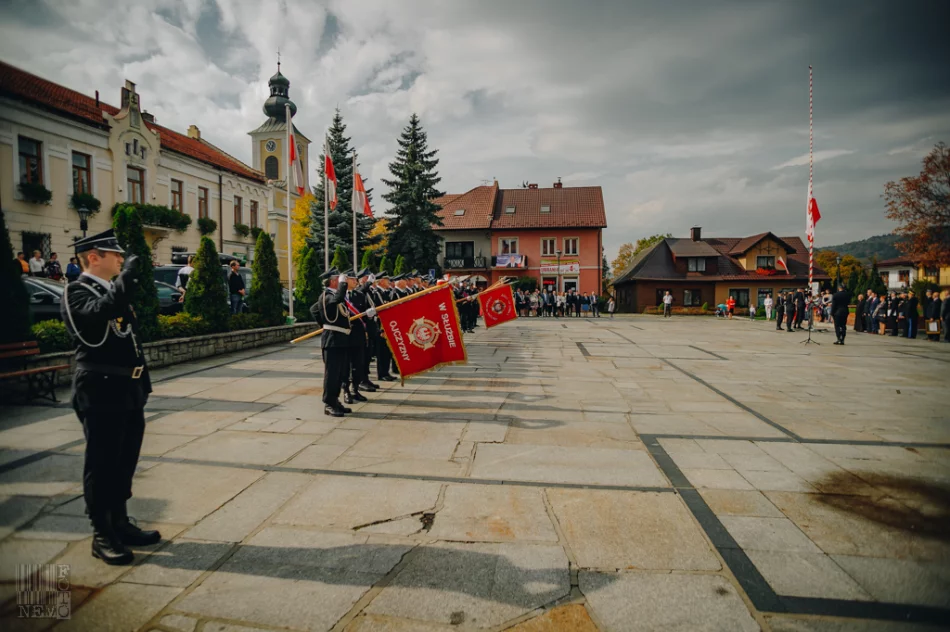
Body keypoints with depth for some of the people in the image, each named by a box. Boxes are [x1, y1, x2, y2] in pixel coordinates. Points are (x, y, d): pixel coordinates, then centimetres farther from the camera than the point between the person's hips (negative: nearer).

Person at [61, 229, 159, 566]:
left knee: (125, 462, 15)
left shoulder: (114, 291, 17)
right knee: (102, 464, 2)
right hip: (101, 393, -8)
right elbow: (99, 313, -32)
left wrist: (142, 381, 18)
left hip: (129, 391, 8)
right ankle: (102, 535, 14)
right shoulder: (76, 292, -8)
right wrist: (125, 277, -27)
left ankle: (120, 523, 28)